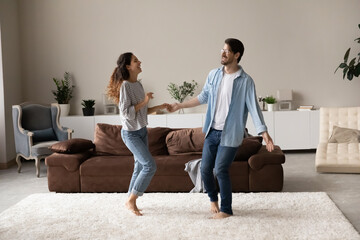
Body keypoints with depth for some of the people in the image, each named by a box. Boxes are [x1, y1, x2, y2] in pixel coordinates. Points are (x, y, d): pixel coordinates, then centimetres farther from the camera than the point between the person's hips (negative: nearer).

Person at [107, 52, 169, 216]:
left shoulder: (138, 85, 9)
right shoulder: (125, 86, -17)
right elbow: (126, 112, -22)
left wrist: (159, 107, 7)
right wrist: (144, 102, -21)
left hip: (142, 131, 9)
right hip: (131, 133, -9)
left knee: (140, 167, 11)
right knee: (150, 166, -12)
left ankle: (130, 201, 23)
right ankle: (131, 200, 2)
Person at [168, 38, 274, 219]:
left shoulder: (245, 81, -11)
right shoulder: (213, 75, 4)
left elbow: (253, 108, -13)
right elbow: (203, 97, 17)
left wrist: (264, 133, -21)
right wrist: (179, 106, 20)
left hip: (230, 134, -5)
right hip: (212, 131, 5)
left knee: (220, 170, -8)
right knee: (205, 169, 8)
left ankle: (226, 209, 12)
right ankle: (213, 199, 35)